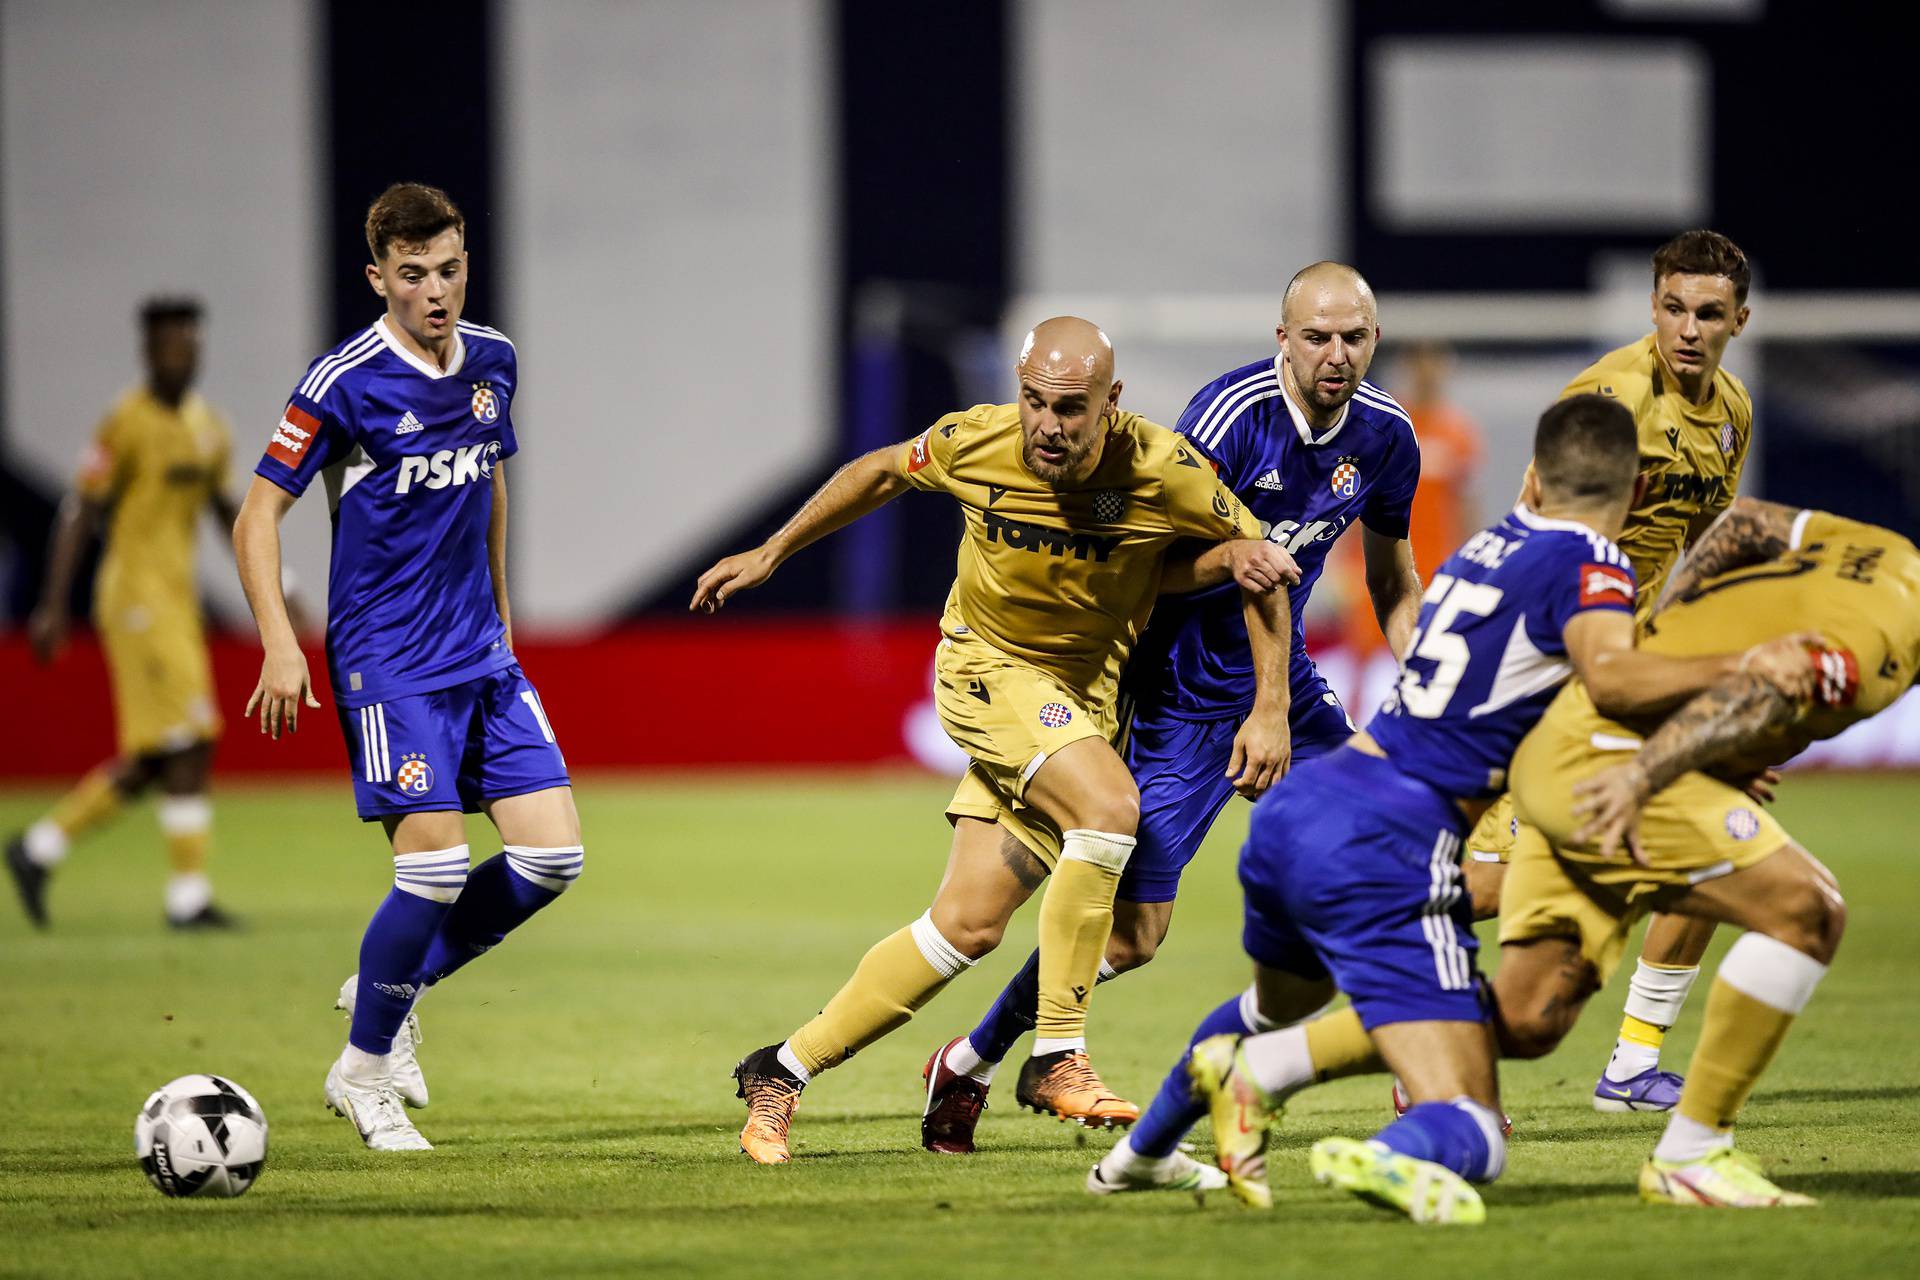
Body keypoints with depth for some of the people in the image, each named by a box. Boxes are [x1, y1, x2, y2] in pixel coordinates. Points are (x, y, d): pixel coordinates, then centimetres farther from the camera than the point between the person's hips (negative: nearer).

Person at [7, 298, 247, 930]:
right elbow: (80, 512, -11)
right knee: (187, 745, -12)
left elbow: (224, 508, 22)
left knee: (149, 764, 8)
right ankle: (188, 894, -8)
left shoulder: (208, 424, 12)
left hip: (179, 596, 8)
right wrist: (53, 605, -14)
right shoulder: (125, 423, -11)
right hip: (135, 589, -8)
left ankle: (38, 849, 20)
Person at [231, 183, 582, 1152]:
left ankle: (396, 987, 19)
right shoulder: (345, 382, -13)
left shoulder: (492, 363, 6)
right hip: (387, 661, -6)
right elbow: (259, 512, -10)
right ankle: (362, 1070, 7)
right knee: (436, 864, -14)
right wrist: (280, 646, -20)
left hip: (481, 654, 6)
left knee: (551, 855, -3)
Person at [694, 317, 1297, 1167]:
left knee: (970, 924, -4)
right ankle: (1057, 1057, -22)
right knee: (1109, 803, -30)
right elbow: (882, 474, 6)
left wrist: (1269, 710, -9)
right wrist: (769, 554, 12)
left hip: (1083, 696, 2)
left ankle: (783, 1072, 9)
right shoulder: (976, 442, -16)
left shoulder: (1161, 471, -18)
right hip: (986, 666, -2)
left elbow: (1258, 558, -4)